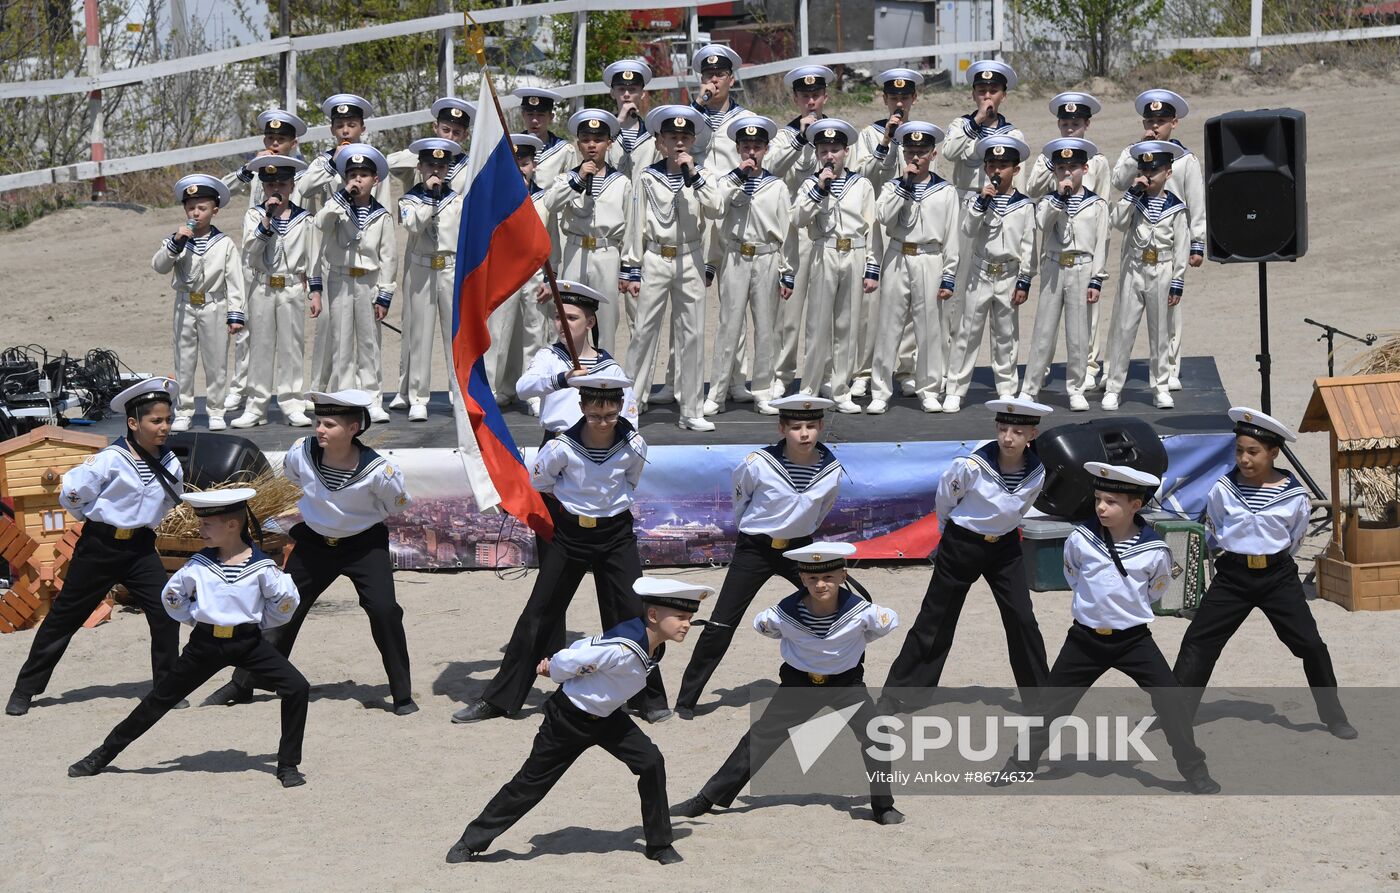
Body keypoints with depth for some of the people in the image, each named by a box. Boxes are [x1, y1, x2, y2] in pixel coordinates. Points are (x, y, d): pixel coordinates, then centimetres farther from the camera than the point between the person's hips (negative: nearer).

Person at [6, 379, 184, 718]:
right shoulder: (111, 460, -19)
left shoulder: (170, 464, -2)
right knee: (65, 616, 6)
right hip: (101, 547, -4)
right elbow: (70, 492, -12)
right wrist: (98, 518, 3)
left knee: (166, 613, -9)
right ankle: (26, 688, 17)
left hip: (141, 548, 4)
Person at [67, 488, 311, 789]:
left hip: (247, 643, -1)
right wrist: (196, 619, 7)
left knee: (297, 688, -19)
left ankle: (288, 765, -5)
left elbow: (285, 601, 3)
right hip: (205, 644, 1)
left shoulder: (261, 566, -8)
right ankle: (103, 755, 19)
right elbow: (172, 596, 11)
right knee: (160, 699, 6)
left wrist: (258, 622, 7)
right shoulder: (199, 564, -2)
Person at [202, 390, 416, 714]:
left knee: (384, 610, -18)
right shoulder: (301, 453, -19)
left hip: (364, 545, -3)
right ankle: (242, 684, 20)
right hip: (314, 542, 3)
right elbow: (287, 480, 8)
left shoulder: (377, 469, -27)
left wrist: (359, 516, 0)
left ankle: (402, 694, -4)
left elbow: (398, 504, -5)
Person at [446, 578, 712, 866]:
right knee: (531, 782, 2)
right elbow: (565, 662, -24)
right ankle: (471, 843, 18)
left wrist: (554, 663, 0)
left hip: (606, 717, 7)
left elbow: (589, 646, 1)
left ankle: (659, 845, 8)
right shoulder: (622, 648, -36)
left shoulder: (655, 646, -7)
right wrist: (554, 668, -3)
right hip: (569, 719, -7)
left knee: (651, 763, -6)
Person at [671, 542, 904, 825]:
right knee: (760, 737, 1)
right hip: (799, 683, 1)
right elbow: (761, 624, 0)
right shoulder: (785, 613, -23)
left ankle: (883, 806, -1)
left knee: (874, 735, -20)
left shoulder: (860, 611, -26)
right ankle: (706, 800, 10)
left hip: (846, 683, -1)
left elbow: (889, 621, -4)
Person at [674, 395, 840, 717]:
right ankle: (687, 698, 4)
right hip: (755, 549, -3)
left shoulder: (831, 470, -12)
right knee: (721, 624, -5)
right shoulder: (759, 464, -21)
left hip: (799, 548, 3)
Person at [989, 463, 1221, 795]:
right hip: (1085, 638, 1)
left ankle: (1194, 771, 6)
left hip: (1134, 639, -1)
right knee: (1053, 702, 6)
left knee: (1171, 700, -8)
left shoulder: (1154, 551, -12)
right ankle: (1022, 762, 21)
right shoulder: (1080, 539, -9)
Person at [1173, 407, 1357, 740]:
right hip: (1232, 575, 1)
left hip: (1277, 575, -1)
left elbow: (1295, 539, 7)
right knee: (1198, 642, -1)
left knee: (1310, 644, -3)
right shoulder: (1223, 490, -8)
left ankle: (1333, 715, 13)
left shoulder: (1294, 494, -10)